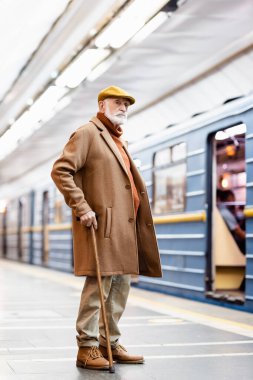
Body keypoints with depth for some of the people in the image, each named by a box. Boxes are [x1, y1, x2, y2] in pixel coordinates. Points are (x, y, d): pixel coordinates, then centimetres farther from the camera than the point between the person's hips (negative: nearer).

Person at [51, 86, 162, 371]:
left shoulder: (117, 142, 25)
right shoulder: (87, 133, -3)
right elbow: (60, 171, -13)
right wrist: (81, 207, -20)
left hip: (124, 226, 9)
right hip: (102, 223, -9)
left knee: (121, 286, 10)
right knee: (99, 284, -10)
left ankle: (110, 344, 18)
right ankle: (87, 349, -3)